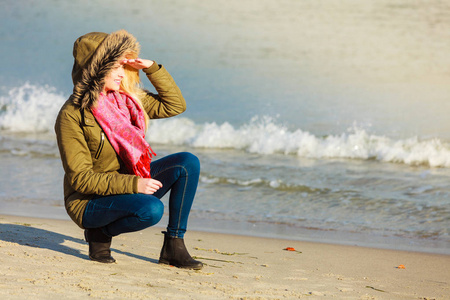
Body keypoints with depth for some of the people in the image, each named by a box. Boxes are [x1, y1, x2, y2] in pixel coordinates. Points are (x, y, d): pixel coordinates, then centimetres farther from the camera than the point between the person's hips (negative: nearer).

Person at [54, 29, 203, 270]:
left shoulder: (126, 98, 3)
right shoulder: (71, 116, -18)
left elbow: (174, 105, 11)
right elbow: (80, 178, -21)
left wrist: (152, 69, -3)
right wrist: (132, 185, -29)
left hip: (129, 183, 7)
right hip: (89, 202, -7)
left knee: (187, 163, -10)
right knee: (151, 209, -35)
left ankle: (173, 245, -6)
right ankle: (99, 232, -6)